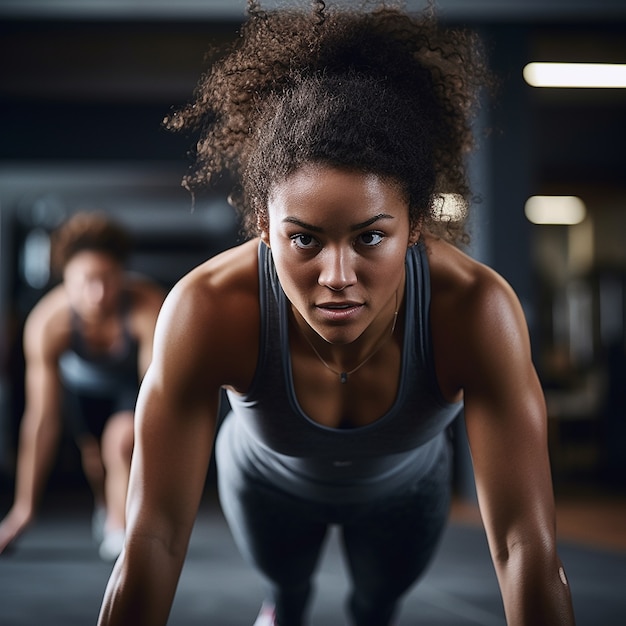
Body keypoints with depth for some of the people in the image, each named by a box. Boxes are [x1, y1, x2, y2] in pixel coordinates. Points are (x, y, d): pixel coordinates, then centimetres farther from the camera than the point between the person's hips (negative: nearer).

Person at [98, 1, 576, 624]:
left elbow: (526, 547, -42)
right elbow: (153, 540, -41)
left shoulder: (475, 310, -43)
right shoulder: (207, 310, -44)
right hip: (268, 482, 0)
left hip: (404, 489, 0)